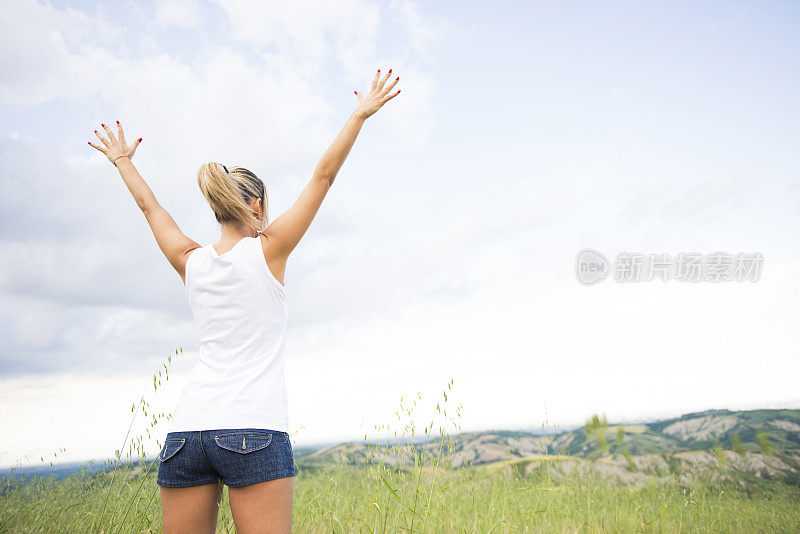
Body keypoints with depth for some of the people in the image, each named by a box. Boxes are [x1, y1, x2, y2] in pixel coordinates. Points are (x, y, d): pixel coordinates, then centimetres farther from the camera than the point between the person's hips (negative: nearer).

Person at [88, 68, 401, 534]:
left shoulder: (192, 263, 11)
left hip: (186, 432, 5)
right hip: (254, 432, -5)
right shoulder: (268, 250, -1)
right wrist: (361, 113, 10)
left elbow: (151, 206, 28)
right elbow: (324, 176, 3)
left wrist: (123, 161, 44)